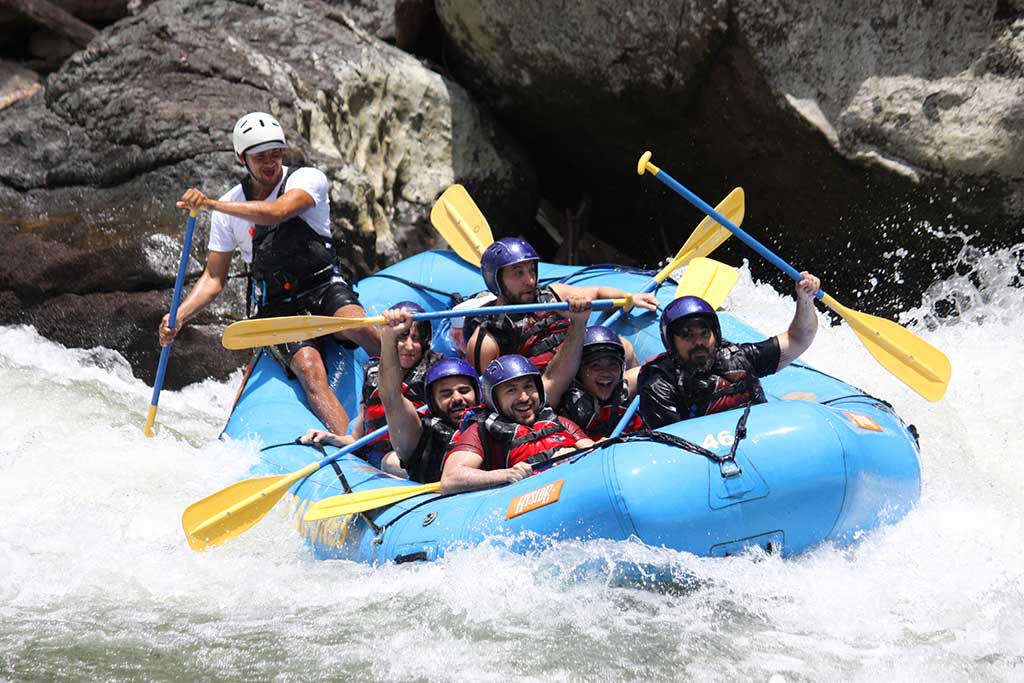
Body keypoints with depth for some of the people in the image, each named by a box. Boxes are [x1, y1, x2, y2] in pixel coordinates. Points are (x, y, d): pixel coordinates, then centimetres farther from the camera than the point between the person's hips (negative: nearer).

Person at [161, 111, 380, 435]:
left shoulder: (308, 179, -4)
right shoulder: (229, 207, 6)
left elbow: (276, 213, -25)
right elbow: (214, 278, 8)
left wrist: (212, 204, -32)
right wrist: (179, 317, -9)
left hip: (326, 290, -1)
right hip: (278, 308, 1)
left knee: (359, 328, -37)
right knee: (310, 371, -29)